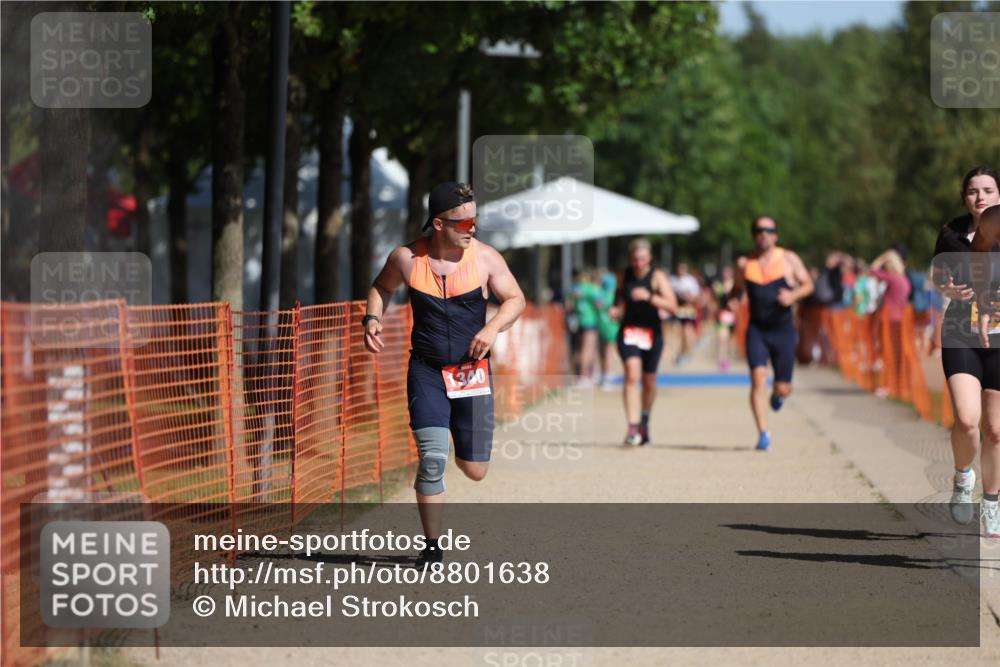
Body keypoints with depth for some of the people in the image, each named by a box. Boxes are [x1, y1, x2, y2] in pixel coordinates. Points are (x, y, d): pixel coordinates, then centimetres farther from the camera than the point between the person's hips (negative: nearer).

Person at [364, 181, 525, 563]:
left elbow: (515, 299, 3)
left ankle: (463, 448, 43)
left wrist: (493, 328, -15)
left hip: (472, 371, 1)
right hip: (426, 371, -1)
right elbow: (382, 287, 14)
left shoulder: (484, 258, -7)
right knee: (432, 459, -15)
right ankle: (432, 546, -2)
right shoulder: (407, 259, -6)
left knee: (475, 470, 4)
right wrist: (372, 318, -4)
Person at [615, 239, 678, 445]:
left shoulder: (657, 277, -7)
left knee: (649, 382, 11)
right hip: (629, 331, 1)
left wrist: (649, 297, -29)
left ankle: (645, 420, 39)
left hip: (652, 333, -1)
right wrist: (617, 309, 0)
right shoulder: (626, 275, 4)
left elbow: (672, 305, -17)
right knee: (632, 375, -19)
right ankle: (633, 428, -25)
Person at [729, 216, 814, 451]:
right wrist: (733, 301, -4)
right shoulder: (745, 264, 5)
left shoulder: (788, 259, 1)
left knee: (783, 388, 2)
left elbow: (808, 284, 6)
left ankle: (778, 395, 43)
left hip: (783, 330, 0)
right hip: (756, 330, 0)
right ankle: (763, 434, -14)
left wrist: (794, 295, -15)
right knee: (758, 378, -18)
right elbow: (737, 289, 19)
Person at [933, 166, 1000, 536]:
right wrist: (947, 289, -7)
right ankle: (963, 477, 10)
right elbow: (937, 274, 15)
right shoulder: (952, 234, 1)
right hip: (961, 336, 0)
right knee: (966, 419, -20)